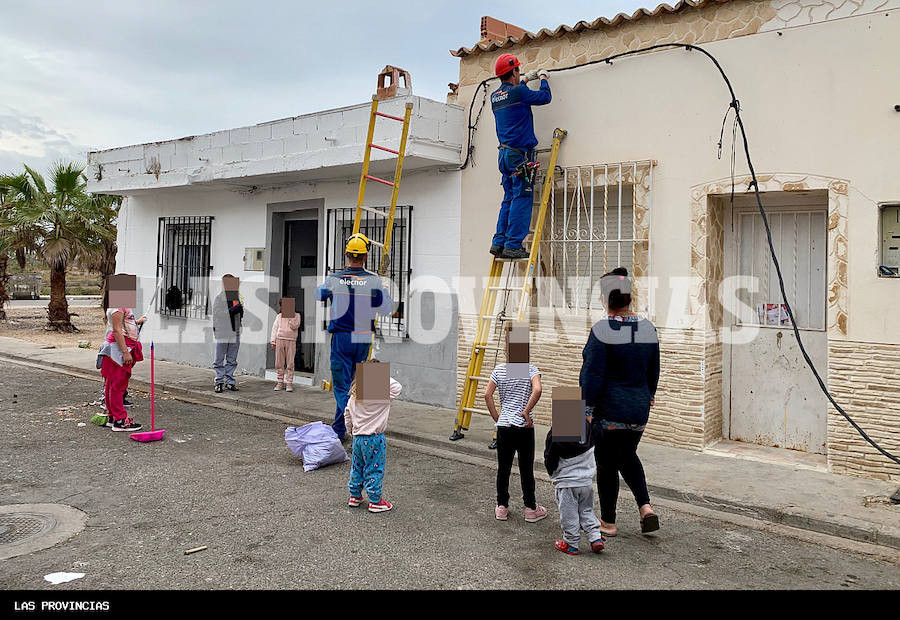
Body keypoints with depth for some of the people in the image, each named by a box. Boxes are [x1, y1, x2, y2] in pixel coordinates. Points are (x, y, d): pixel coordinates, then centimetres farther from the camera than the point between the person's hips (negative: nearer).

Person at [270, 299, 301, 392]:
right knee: (279, 363, 3)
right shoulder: (279, 316, 15)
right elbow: (274, 328, 12)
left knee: (290, 363, -5)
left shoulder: (296, 315, 7)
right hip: (280, 340, 3)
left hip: (291, 341, -3)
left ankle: (289, 383, -1)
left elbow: (294, 326, -7)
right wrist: (273, 341, 5)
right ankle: (280, 382, 11)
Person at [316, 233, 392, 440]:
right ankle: (339, 428, 29)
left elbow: (318, 295, 13)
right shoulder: (374, 280, -7)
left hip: (341, 338, -2)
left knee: (341, 386, 3)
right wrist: (386, 293, 20)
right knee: (349, 382, 18)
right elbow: (385, 310, 1)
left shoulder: (333, 279, -7)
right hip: (364, 339, 2)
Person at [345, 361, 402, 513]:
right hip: (374, 440, -6)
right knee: (374, 469, 4)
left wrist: (351, 430, 24)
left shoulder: (353, 396, 1)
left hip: (357, 437, 6)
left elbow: (347, 414, 11)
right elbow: (397, 388, -16)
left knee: (357, 467, 19)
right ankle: (375, 501, 11)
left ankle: (354, 496, 30)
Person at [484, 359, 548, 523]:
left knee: (503, 468, 12)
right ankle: (531, 509, 19)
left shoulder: (499, 370, 2)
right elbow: (537, 390, -24)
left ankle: (502, 507, 20)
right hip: (524, 427, -2)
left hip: (503, 425, 2)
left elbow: (487, 395, -2)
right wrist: (526, 412, -15)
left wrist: (496, 418, 4)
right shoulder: (530, 369, -7)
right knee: (526, 468, 8)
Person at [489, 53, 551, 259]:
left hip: (505, 154, 8)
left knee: (510, 199, 12)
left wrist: (526, 80, 41)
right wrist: (543, 78, 17)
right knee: (522, 199, -7)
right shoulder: (518, 92, -10)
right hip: (520, 154, -8)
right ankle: (513, 244, -10)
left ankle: (499, 242, 8)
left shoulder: (495, 96, 13)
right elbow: (545, 97, 0)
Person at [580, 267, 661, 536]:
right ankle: (645, 506, 10)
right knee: (628, 456, 25)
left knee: (607, 465, 7)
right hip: (639, 408, 6)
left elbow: (592, 374, -17)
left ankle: (608, 522, 19)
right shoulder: (648, 328, 2)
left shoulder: (602, 329, -17)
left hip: (608, 410, -6)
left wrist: (586, 409, -11)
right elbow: (654, 371, 12)